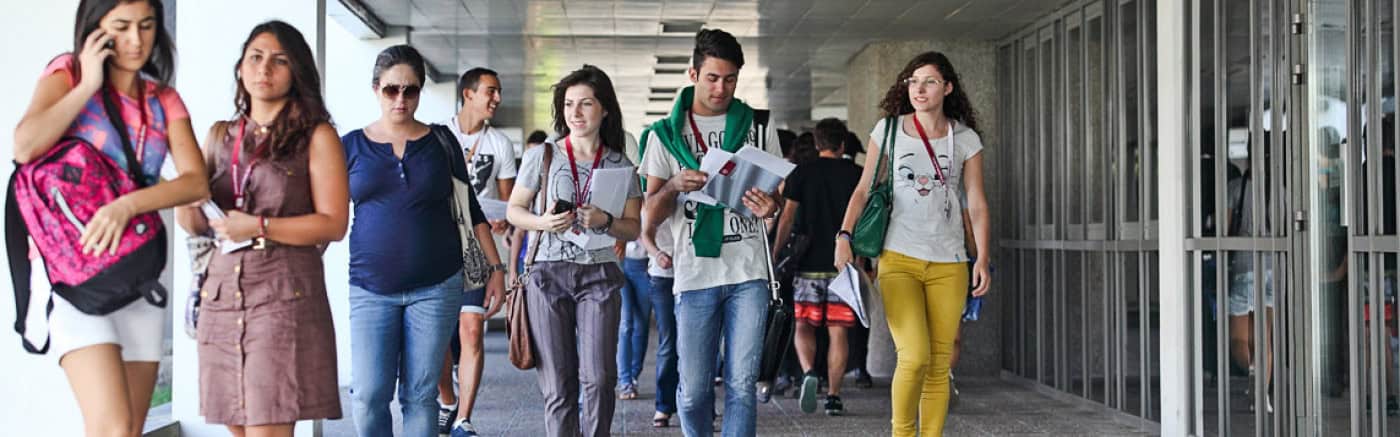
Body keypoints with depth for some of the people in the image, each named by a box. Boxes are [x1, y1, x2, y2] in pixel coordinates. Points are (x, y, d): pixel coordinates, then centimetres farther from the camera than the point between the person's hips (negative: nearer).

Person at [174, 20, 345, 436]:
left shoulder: (316, 137, 1)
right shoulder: (221, 136, 15)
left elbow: (334, 224, -6)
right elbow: (195, 225, 14)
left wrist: (260, 226, -16)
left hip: (284, 297, -5)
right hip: (223, 294, 5)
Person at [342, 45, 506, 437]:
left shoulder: (441, 141, 6)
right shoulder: (352, 145, 5)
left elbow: (470, 210, 11)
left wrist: (496, 267, 6)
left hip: (436, 286, 0)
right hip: (371, 288, 0)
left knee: (420, 396, 5)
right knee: (369, 396, -6)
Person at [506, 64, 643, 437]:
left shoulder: (621, 165, 6)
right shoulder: (542, 155, 4)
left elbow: (634, 228, 7)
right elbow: (514, 210, 8)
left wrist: (605, 222, -13)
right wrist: (542, 222, -12)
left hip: (599, 275, 0)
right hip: (548, 273, 0)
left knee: (598, 378, -9)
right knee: (557, 384, 2)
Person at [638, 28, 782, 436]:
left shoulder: (758, 127, 10)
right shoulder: (666, 134, 7)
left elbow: (776, 192, 15)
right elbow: (651, 213, 7)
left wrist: (770, 207, -10)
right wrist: (673, 186, -15)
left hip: (748, 274, 1)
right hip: (695, 275, 0)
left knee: (742, 384, -2)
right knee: (694, 390, 3)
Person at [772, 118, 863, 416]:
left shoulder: (801, 173, 3)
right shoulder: (857, 174, 5)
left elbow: (787, 218, -1)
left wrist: (775, 255, 5)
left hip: (810, 264, -1)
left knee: (804, 327, 8)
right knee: (837, 331, 5)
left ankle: (809, 373, -18)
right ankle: (833, 397, 6)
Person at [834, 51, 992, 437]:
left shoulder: (965, 140, 7)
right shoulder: (888, 130, 4)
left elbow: (977, 205, 6)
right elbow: (864, 190, 6)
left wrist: (983, 257, -5)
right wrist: (844, 236, -6)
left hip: (948, 265, 2)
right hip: (898, 260, -2)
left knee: (939, 364, 3)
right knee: (914, 356, -15)